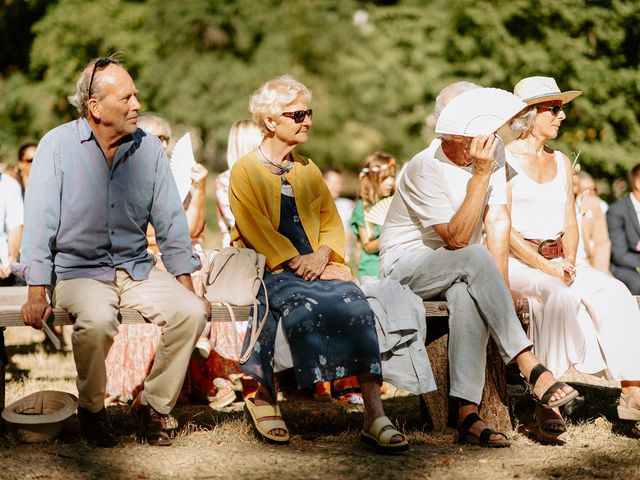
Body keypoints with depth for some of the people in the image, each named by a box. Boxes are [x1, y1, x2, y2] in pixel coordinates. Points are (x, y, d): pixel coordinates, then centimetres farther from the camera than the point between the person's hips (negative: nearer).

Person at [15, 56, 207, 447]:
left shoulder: (149, 148, 3)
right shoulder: (58, 146, -7)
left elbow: (170, 221, 8)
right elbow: (40, 221, -9)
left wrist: (185, 284, 1)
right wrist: (37, 293, -15)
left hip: (137, 268, 4)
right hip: (78, 269, -4)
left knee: (191, 313, -21)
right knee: (96, 320, -34)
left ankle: (153, 405, -2)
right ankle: (92, 410, -7)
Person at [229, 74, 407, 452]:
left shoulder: (308, 170, 23)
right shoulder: (246, 170, 6)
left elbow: (331, 219, 16)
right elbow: (256, 227, -6)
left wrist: (322, 255, -6)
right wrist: (297, 262, -17)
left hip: (316, 264, 4)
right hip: (269, 268, -4)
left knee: (356, 304, -28)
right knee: (304, 307, -37)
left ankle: (375, 415, -36)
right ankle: (263, 396, -17)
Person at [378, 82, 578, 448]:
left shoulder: (491, 153, -2)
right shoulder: (425, 168, -21)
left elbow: (498, 221, -6)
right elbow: (457, 239, -26)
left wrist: (499, 286, -16)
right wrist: (481, 175, -30)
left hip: (452, 271, 4)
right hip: (405, 264, -4)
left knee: (468, 293, -33)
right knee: (475, 259, -34)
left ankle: (468, 413, -39)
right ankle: (531, 366, -35)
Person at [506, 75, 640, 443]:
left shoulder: (562, 162, 17)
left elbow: (570, 225, 14)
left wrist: (568, 260, -7)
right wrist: (543, 265, -19)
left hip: (558, 260, 6)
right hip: (516, 260, -6)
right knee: (560, 294, -35)